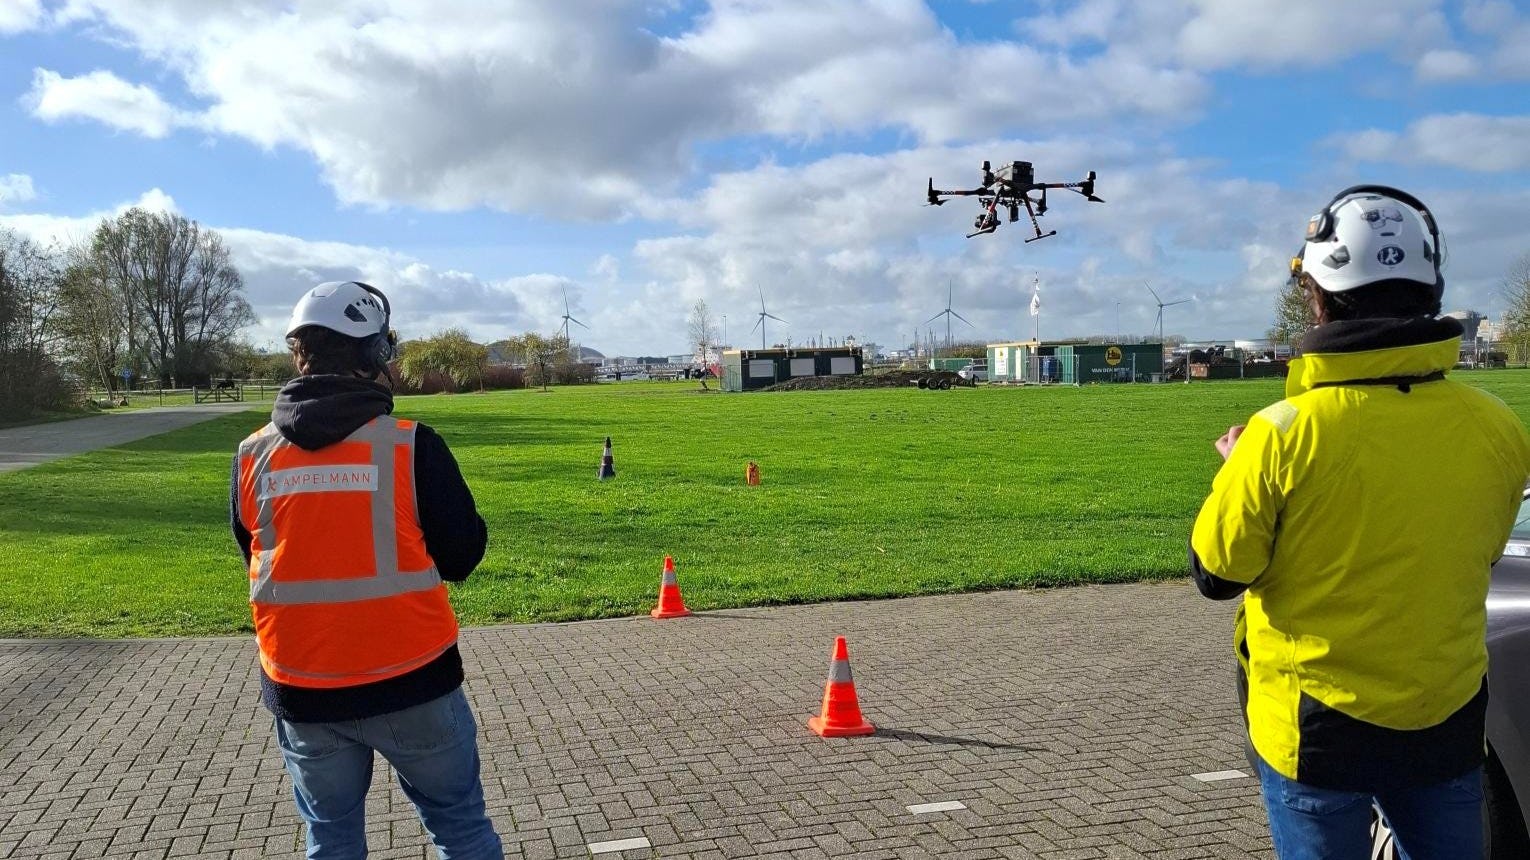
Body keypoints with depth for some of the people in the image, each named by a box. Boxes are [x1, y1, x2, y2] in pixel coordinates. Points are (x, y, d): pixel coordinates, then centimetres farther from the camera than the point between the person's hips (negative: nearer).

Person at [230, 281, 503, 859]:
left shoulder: (254, 456, -3)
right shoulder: (410, 445, -14)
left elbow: (255, 558, 11)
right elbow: (462, 557, -7)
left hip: (300, 690, 3)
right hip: (411, 683, -3)